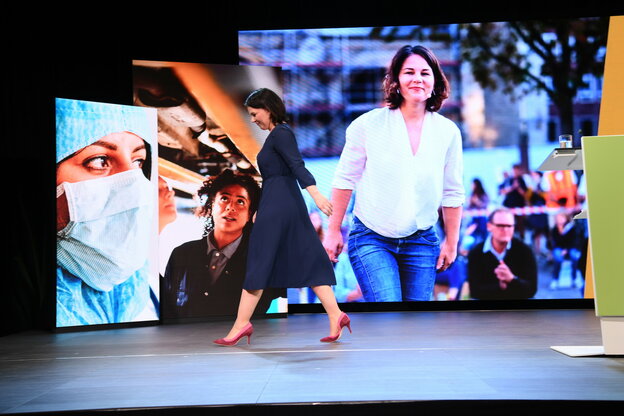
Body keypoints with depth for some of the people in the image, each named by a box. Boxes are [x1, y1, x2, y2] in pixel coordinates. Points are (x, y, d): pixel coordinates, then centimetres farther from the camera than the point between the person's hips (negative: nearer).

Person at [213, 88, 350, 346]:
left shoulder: (280, 134, -10)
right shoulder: (277, 135, 19)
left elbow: (297, 165, -25)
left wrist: (315, 193, -38)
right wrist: (261, 209, 33)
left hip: (278, 206, -10)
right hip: (289, 205, 10)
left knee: (259, 263, -2)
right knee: (307, 261, 6)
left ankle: (242, 323, 6)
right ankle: (336, 316, 3)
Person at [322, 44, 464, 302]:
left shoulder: (448, 132, -1)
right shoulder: (369, 124, -8)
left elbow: (452, 193, 7)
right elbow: (345, 180, -1)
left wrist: (451, 242, 10)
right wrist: (333, 231, 1)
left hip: (421, 242, 3)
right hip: (371, 239, -3)